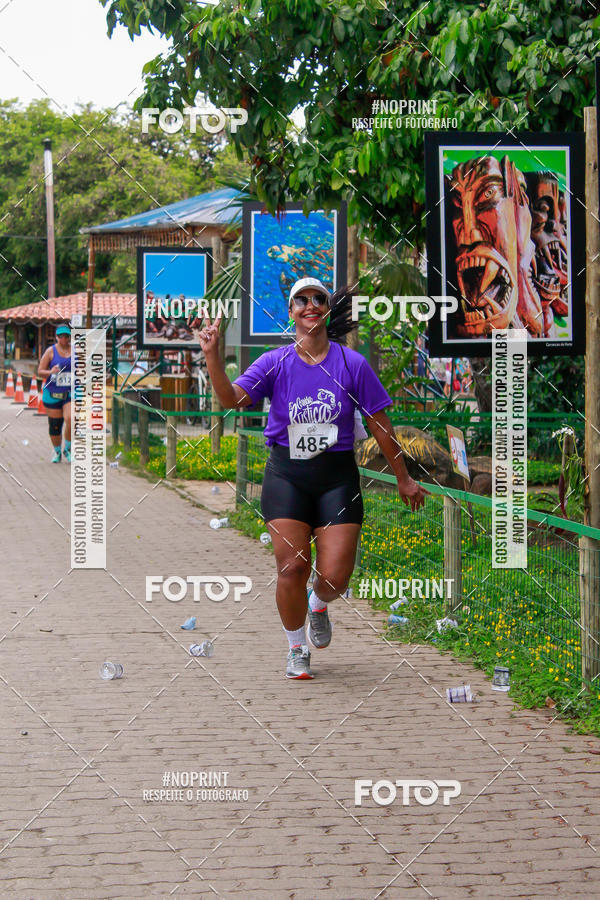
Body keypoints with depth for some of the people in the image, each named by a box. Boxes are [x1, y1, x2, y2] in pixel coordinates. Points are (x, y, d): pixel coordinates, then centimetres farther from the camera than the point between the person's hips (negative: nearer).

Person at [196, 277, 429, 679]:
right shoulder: (275, 363, 1)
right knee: (291, 568, -7)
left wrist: (403, 478, 12)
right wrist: (212, 356, -29)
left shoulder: (352, 364, -1)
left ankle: (319, 605, 34)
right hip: (286, 475, 0)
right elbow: (232, 398, -13)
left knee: (335, 576, -5)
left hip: (337, 476, 0)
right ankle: (297, 649, 18)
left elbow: (379, 423, 6)